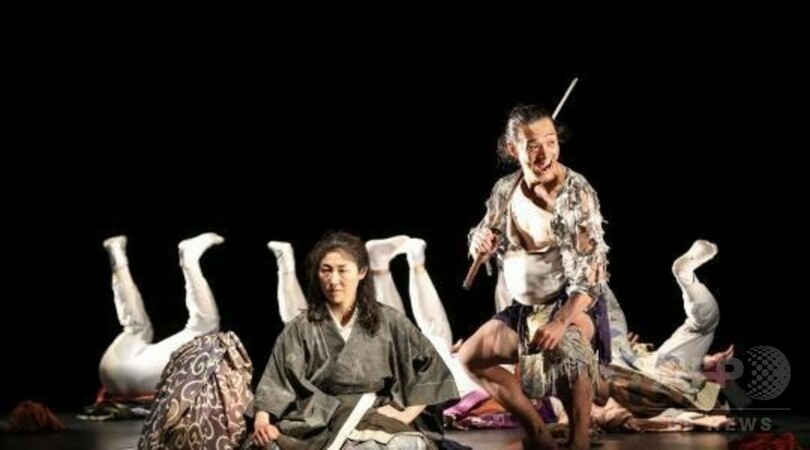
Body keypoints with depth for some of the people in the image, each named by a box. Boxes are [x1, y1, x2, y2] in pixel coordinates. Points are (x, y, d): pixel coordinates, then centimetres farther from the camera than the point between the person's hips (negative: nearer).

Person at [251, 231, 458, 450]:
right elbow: (275, 385, 0)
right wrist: (262, 423, -19)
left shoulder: (389, 322, 9)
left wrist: (407, 414, -1)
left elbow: (432, 370, 10)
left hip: (380, 418, -1)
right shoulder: (300, 329, 9)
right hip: (320, 424, 1)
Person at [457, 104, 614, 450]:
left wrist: (561, 321, -37)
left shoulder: (577, 191, -20)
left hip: (575, 303, -7)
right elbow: (485, 239, 12)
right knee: (470, 357, 12)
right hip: (524, 308, 7)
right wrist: (479, 243, -15)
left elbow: (592, 268, -25)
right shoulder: (505, 189, -3)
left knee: (568, 348, -39)